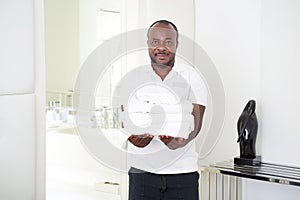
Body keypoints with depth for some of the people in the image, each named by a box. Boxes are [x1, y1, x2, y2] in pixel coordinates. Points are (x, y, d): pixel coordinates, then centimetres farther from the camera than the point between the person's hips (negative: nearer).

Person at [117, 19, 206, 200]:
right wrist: (133, 138, -20)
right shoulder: (132, 78, 7)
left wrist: (180, 142, -26)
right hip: (142, 170, 1)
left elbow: (196, 122, -5)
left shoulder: (191, 77, 4)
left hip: (183, 171, -1)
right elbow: (126, 120, 3)